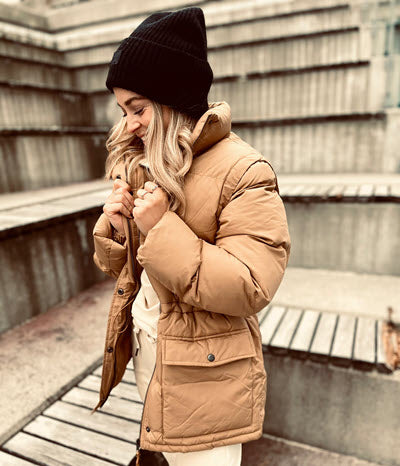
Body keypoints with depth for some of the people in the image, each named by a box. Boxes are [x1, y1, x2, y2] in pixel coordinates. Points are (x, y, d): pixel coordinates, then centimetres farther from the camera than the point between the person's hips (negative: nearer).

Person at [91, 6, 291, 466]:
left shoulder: (244, 172, -20)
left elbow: (250, 290, -25)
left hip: (205, 372, -6)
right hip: (143, 346, 7)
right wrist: (114, 227, -13)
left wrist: (163, 228, -28)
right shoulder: (137, 167, 3)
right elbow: (118, 265, 9)